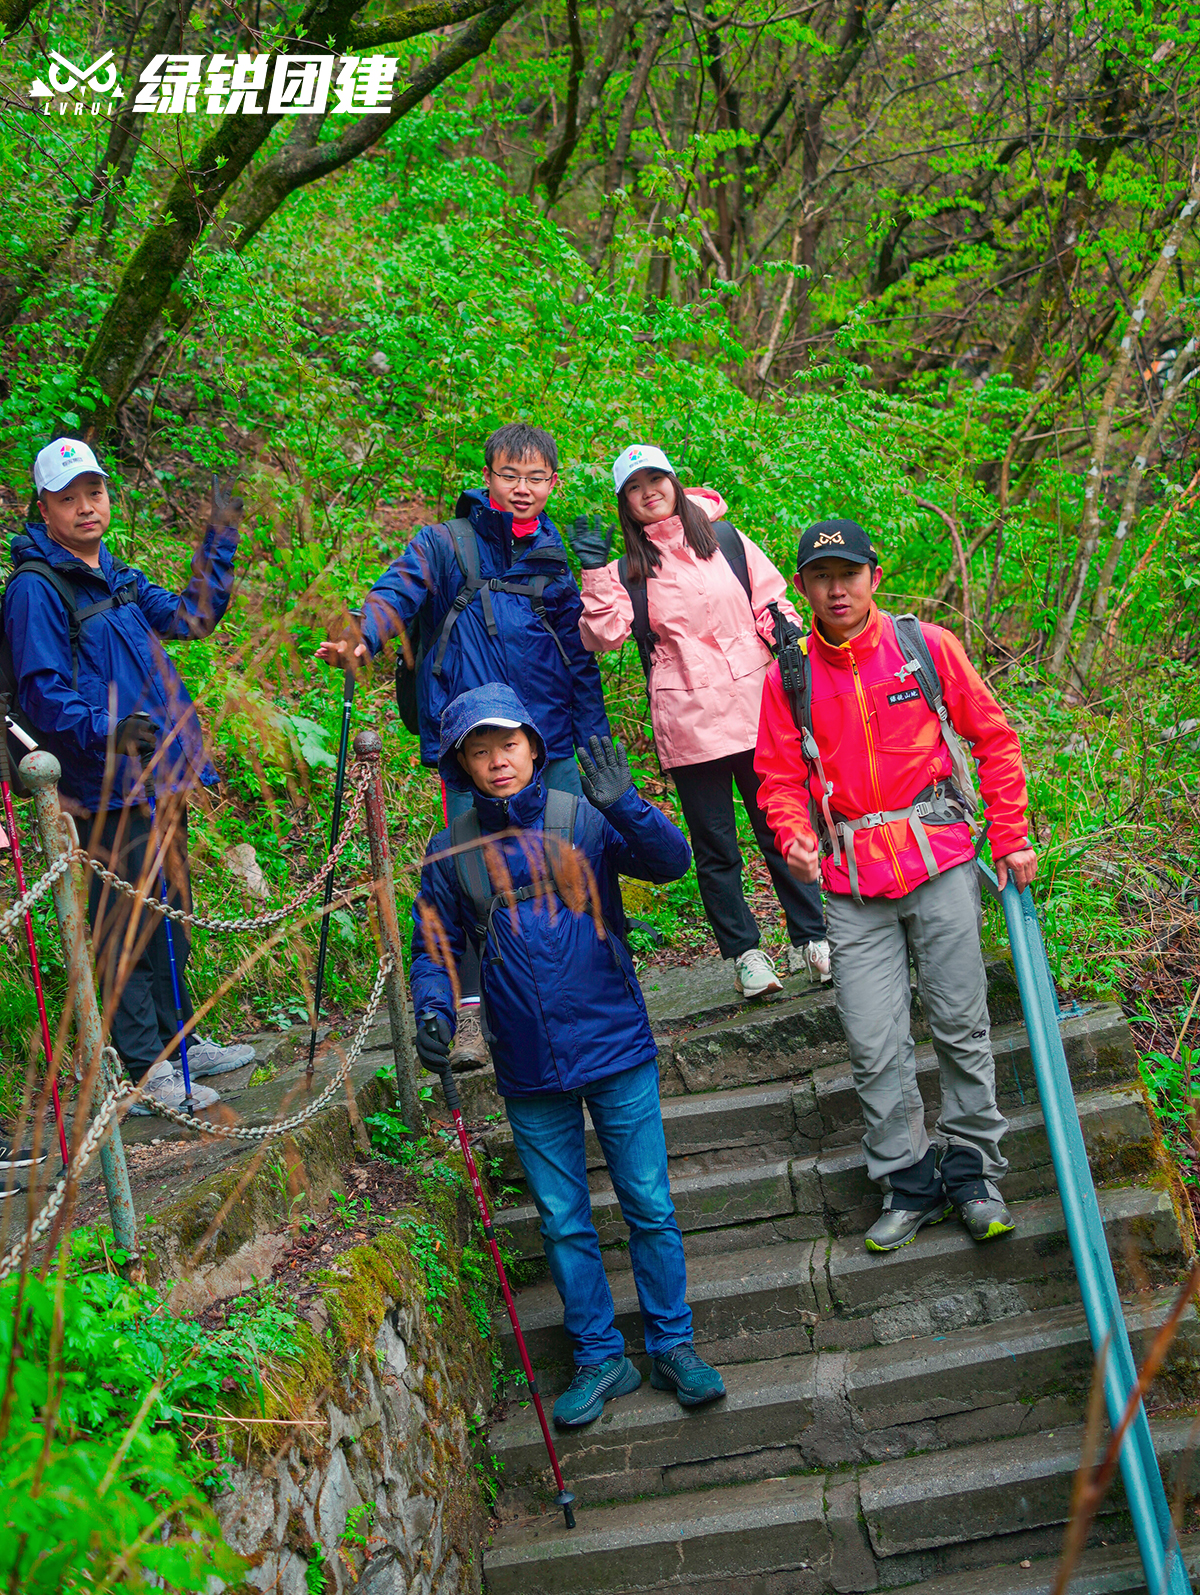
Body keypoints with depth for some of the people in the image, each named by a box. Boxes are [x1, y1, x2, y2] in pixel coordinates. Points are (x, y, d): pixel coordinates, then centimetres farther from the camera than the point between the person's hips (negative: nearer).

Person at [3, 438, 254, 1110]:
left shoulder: (119, 578, 15)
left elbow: (192, 615, 27)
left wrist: (220, 539, 18)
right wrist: (108, 729, -32)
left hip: (164, 778, 9)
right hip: (109, 788, -8)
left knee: (170, 920, 17)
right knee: (128, 929, -3)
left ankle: (178, 1041, 31)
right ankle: (145, 1069, 6)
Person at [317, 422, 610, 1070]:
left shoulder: (557, 562, 15)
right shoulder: (447, 545, 5)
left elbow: (581, 658, 19)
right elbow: (398, 591, -11)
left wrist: (598, 748, 15)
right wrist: (362, 639, -33)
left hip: (551, 746, 3)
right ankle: (468, 1010, 6)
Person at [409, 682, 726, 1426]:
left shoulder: (584, 820, -8)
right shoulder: (452, 851, -1)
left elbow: (671, 862, -21)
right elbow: (437, 948, 8)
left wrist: (624, 807, -38)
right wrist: (433, 1010, -11)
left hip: (618, 1052, -2)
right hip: (531, 1072, 2)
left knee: (651, 1207, 7)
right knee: (564, 1223, 12)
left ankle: (673, 1345, 24)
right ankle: (601, 1358, 27)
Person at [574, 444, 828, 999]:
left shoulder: (725, 539, 7)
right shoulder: (628, 571, 4)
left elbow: (771, 601, 12)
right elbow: (602, 636, -10)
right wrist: (594, 574, -18)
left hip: (753, 708, 1)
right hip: (686, 720, -1)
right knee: (715, 846, 5)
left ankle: (810, 939, 20)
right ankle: (744, 952, 17)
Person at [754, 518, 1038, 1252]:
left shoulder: (927, 647, 1)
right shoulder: (789, 677, 4)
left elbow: (994, 737, 7)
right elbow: (781, 777, 8)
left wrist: (1012, 837, 5)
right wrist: (796, 838, -13)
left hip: (941, 865, -1)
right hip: (853, 886, 1)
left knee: (962, 1025, 4)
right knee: (874, 1046, 1)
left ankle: (974, 1170, 21)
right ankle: (910, 1183, 17)